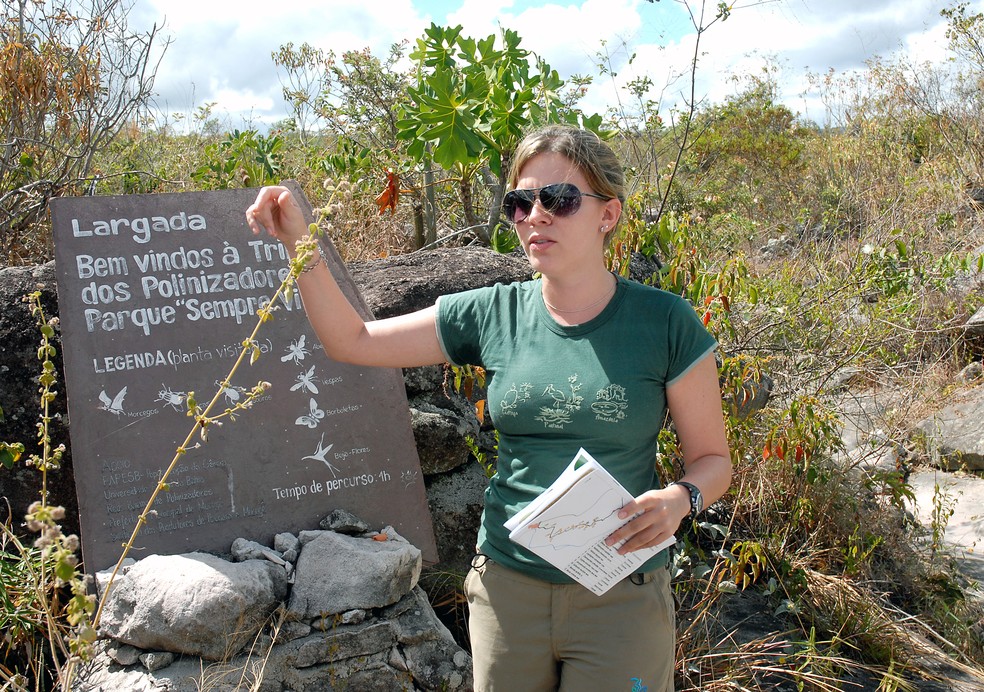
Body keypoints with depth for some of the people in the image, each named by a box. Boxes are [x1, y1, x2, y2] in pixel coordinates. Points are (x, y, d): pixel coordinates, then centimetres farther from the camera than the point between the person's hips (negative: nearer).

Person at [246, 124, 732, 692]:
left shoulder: (664, 323, -9)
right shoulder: (492, 315, -1)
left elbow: (713, 458, -1)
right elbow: (352, 340, 5)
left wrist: (680, 499, -23)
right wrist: (299, 244, -7)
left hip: (619, 597, -3)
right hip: (507, 587, 3)